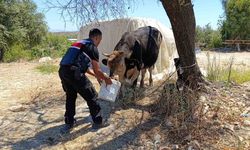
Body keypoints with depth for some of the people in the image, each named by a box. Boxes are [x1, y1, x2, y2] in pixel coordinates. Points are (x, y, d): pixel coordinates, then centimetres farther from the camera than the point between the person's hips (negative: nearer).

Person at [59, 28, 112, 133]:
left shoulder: (80, 43, 28)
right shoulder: (93, 47, 3)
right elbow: (97, 70, 4)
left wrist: (96, 76, 41)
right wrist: (106, 79, 22)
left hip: (62, 70, 8)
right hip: (73, 73, -8)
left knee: (70, 97, 26)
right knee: (91, 96, 9)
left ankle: (68, 123, 34)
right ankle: (98, 122, 22)